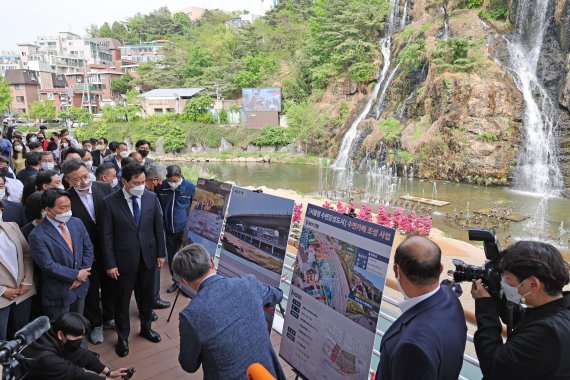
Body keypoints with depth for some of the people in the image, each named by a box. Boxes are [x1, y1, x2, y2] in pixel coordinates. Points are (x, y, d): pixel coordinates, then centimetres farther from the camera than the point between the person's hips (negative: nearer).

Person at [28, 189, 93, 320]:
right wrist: (76, 275, -14)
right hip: (58, 294, -5)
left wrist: (82, 275, -8)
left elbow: (88, 248, 3)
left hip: (80, 287, 5)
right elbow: (49, 266, -21)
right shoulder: (37, 235, -19)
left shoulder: (77, 223, -1)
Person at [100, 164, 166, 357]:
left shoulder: (151, 198, -4)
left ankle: (146, 327, 41)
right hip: (124, 260, -3)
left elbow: (158, 227, 3)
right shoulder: (110, 202, -12)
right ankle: (122, 337, 31)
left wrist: (161, 253, 4)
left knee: (147, 296, 19)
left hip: (148, 257, 3)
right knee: (122, 300, 11)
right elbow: (107, 235, -9)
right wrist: (110, 264, -9)